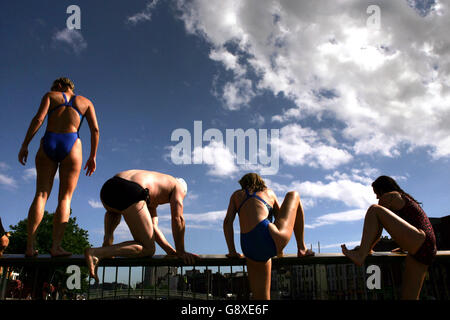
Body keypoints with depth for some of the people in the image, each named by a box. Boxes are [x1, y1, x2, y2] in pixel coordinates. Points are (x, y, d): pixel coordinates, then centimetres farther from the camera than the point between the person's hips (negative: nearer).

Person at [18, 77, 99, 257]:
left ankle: (30, 246, -8)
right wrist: (93, 156, 10)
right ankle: (56, 246, -13)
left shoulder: (51, 96, 16)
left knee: (41, 194, 1)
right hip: (71, 145, -1)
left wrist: (25, 145, -2)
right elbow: (95, 130, 7)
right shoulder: (85, 102, 18)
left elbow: (38, 119, -1)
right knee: (65, 197, -1)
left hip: (48, 144, 1)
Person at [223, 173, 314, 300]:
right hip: (270, 238, -1)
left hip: (250, 250, 1)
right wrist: (280, 250, 45)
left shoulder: (237, 195, 25)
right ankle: (301, 248, 27)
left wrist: (232, 251, 11)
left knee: (260, 296, 15)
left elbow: (227, 221, 13)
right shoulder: (269, 192, 25)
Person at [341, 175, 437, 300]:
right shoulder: (405, 199, 31)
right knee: (409, 297, 9)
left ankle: (360, 255, -25)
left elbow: (377, 230, 2)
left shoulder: (389, 196, 4)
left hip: (419, 241, -10)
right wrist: (403, 247, 51)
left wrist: (368, 248, 12)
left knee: (374, 210, -15)